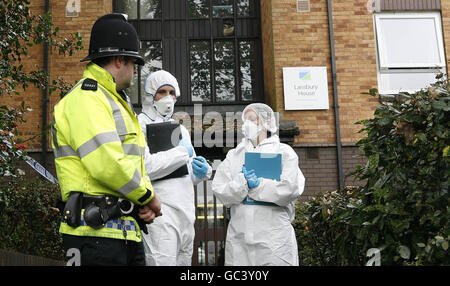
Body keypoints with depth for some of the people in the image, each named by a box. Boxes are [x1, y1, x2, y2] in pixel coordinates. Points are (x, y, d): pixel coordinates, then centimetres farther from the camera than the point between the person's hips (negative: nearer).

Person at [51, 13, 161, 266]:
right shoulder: (86, 98, -11)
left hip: (127, 231, 10)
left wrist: (146, 203, 4)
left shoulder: (115, 102, 23)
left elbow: (134, 164, 23)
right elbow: (107, 164, -23)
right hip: (97, 232, -10)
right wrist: (149, 196, -8)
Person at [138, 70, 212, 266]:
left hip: (186, 213, 8)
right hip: (160, 214, -7)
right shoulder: (140, 125, -2)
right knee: (163, 261, -13)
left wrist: (203, 171, 2)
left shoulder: (181, 129, 22)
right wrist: (182, 152, -8)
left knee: (184, 261, 11)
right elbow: (145, 167, -19)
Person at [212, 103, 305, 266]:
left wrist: (258, 185, -9)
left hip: (274, 235, -2)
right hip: (239, 236, 3)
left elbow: (291, 189, -8)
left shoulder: (284, 152, 7)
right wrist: (242, 183, -15)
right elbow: (220, 191, 3)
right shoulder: (234, 155, 16)